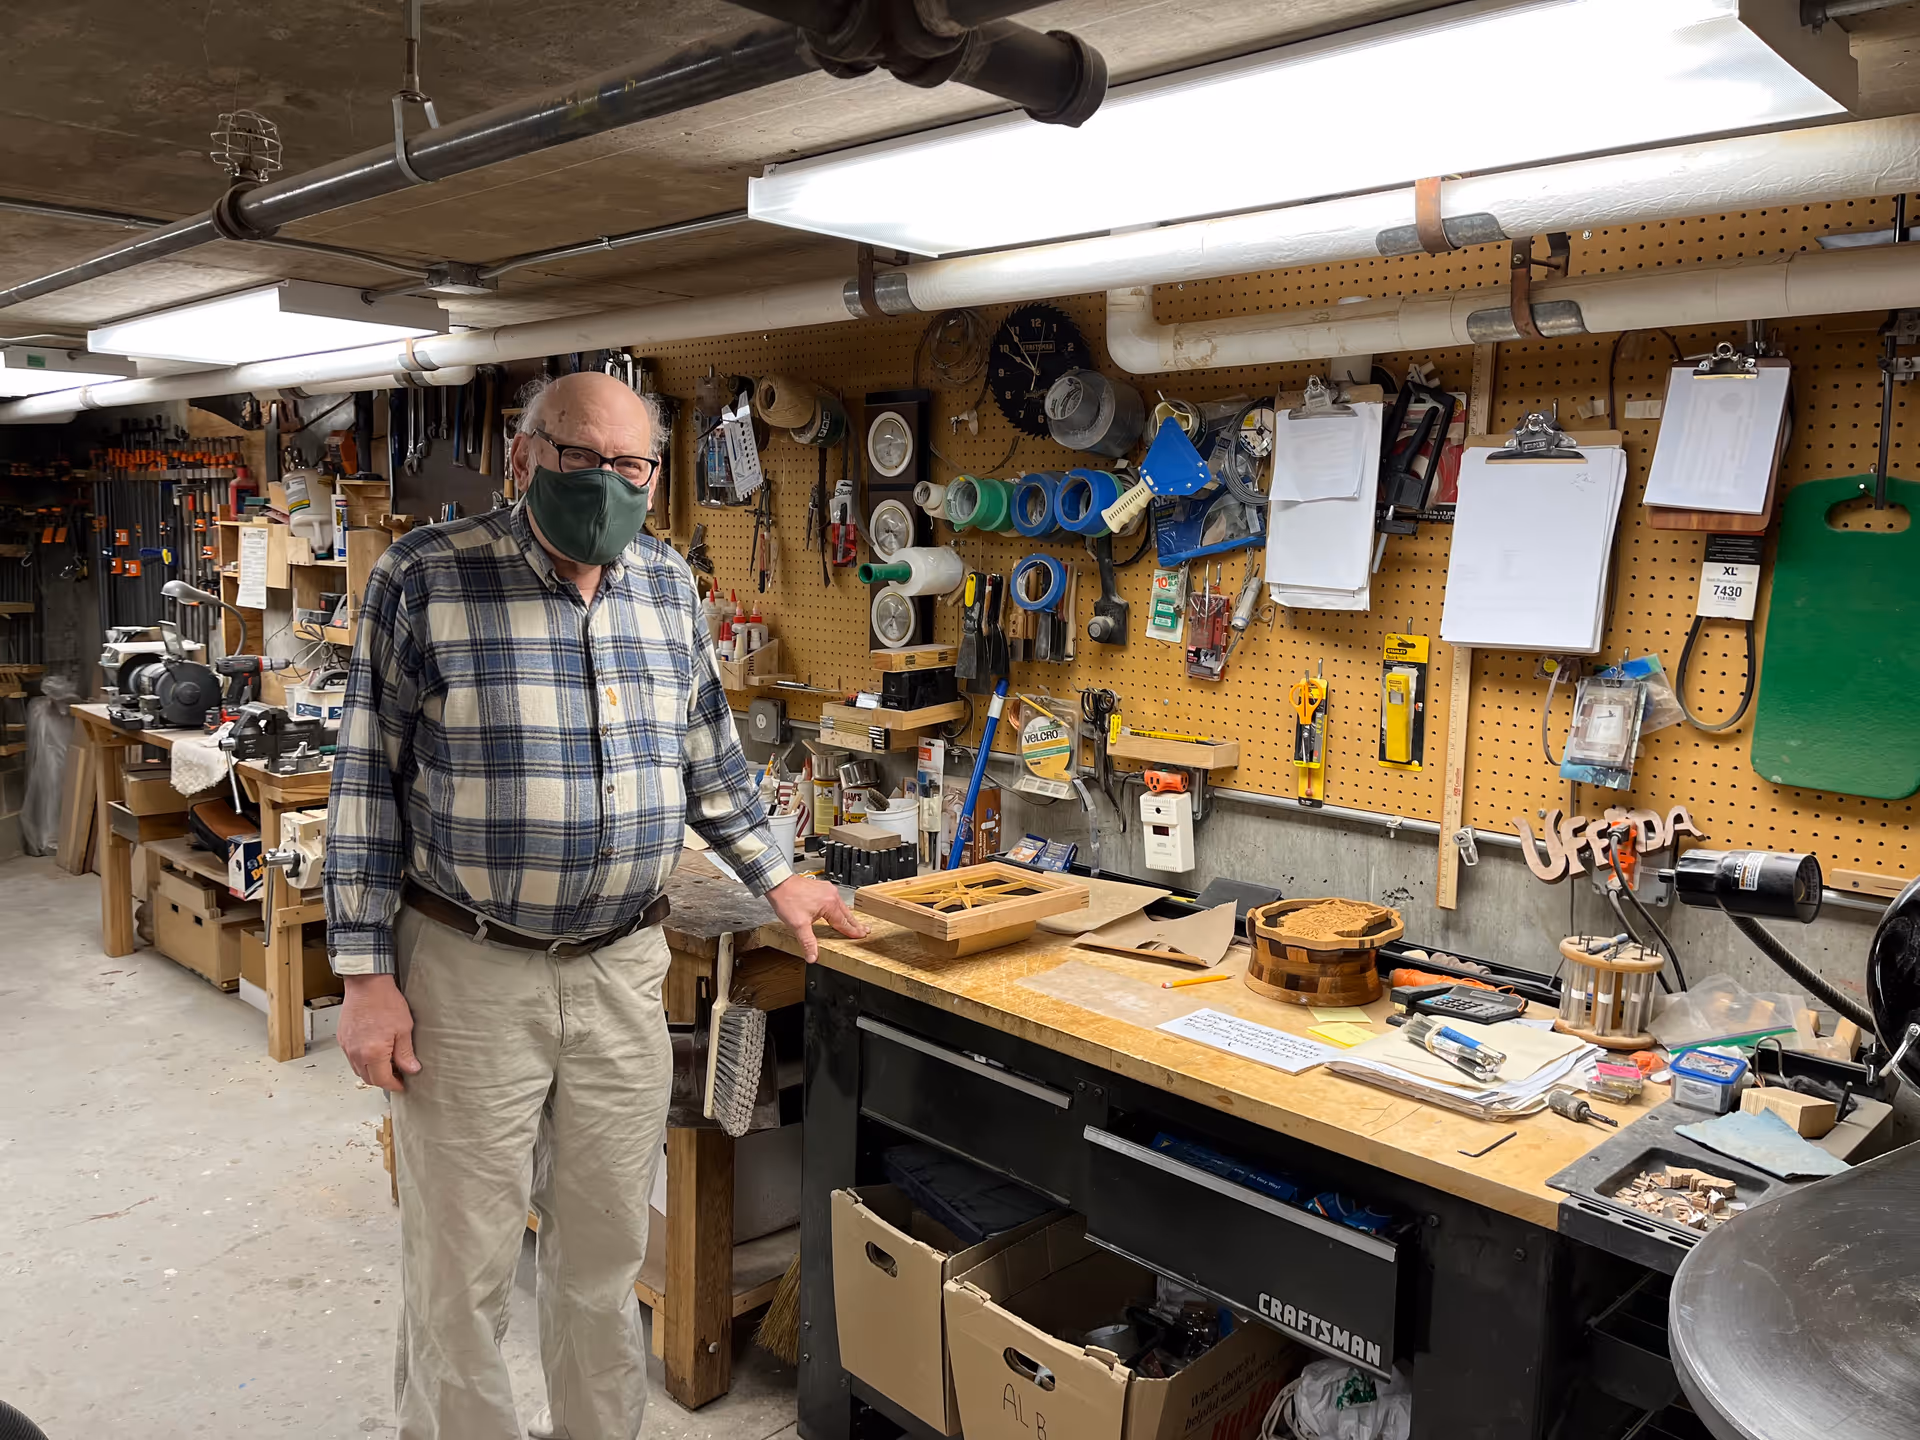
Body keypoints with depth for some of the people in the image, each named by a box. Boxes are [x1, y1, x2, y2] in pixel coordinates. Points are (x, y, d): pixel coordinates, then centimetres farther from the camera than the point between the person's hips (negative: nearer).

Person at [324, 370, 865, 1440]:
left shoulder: (671, 587, 6)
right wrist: (366, 975, -8)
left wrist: (775, 877, 19)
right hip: (468, 974, -3)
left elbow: (708, 754, 18)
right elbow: (369, 782, -6)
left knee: (607, 1252, 16)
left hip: (624, 971, 4)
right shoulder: (427, 577, -7)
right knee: (462, 1263, 8)